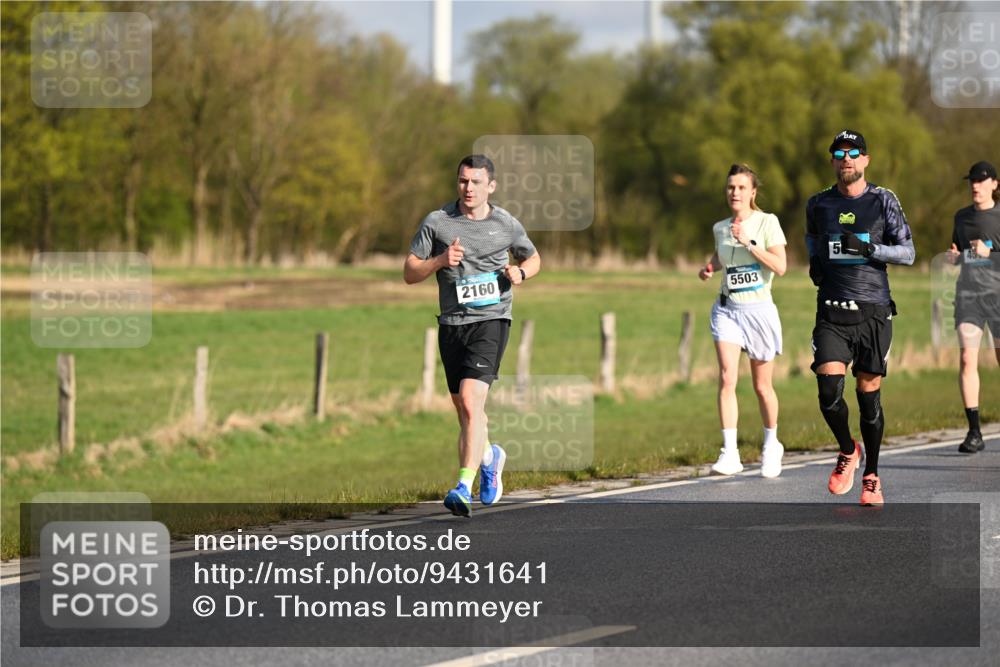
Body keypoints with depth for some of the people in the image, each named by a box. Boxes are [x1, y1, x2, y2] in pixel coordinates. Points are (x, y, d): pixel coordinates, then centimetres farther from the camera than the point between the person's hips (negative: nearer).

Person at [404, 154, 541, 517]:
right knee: (464, 410, 13)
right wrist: (440, 261, -15)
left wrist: (520, 272, -2)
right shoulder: (437, 222, 2)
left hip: (491, 320, -3)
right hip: (451, 323, 3)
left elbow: (533, 258, 21)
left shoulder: (507, 225, 3)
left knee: (471, 400, -20)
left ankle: (464, 486, -25)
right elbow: (409, 273, 3)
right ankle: (490, 456, 45)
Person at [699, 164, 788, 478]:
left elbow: (780, 266, -15)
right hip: (727, 309, 3)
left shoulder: (767, 223, -6)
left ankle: (771, 445, 29)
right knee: (727, 378, -14)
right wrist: (709, 267, 7)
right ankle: (729, 453, -17)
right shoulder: (720, 228, 7)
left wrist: (748, 242, -22)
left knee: (762, 386, 6)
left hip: (759, 310, -3)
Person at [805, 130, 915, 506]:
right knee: (829, 393, -14)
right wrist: (814, 261, 11)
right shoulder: (819, 204, 8)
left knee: (869, 395, 3)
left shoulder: (883, 201, 1)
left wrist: (869, 249, -15)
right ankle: (848, 452, 14)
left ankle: (871, 476, 18)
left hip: (873, 312, -1)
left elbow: (908, 253, -1)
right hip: (831, 315, 1)